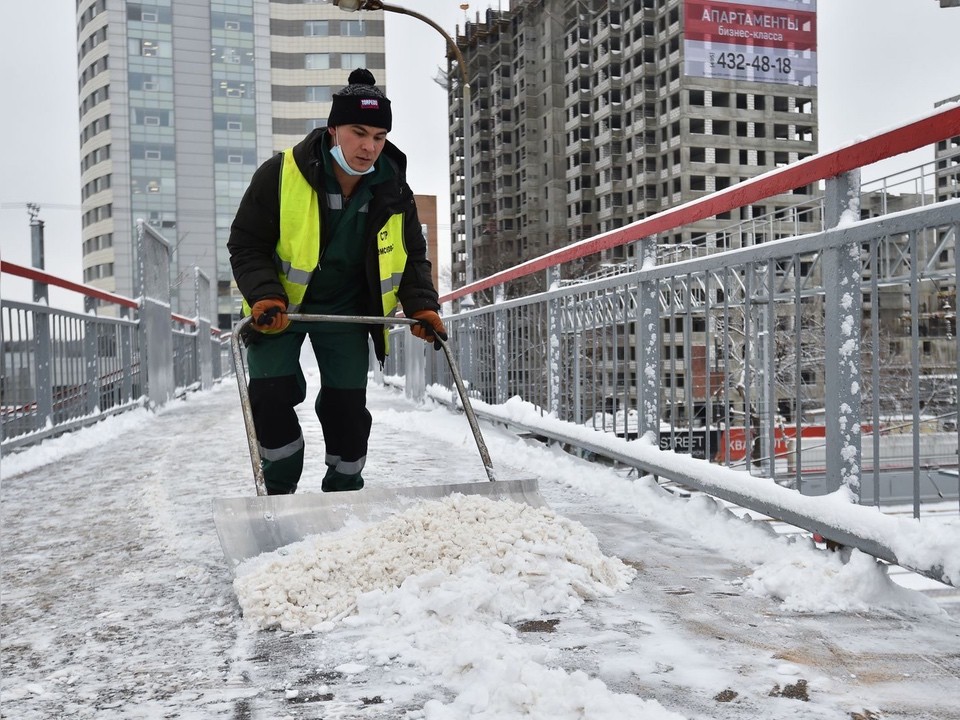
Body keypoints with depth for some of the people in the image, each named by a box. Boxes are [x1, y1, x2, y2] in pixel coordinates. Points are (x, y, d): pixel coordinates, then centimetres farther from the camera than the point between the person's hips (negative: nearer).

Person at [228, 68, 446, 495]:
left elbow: (412, 257, 2)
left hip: (346, 311, 2)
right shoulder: (280, 176, -22)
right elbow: (246, 245, -15)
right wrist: (265, 296, -31)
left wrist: (421, 305, -15)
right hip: (278, 308, -2)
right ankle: (279, 491, 12)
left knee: (348, 408, 2)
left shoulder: (394, 191, -10)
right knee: (272, 397, -11)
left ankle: (345, 492, 22)